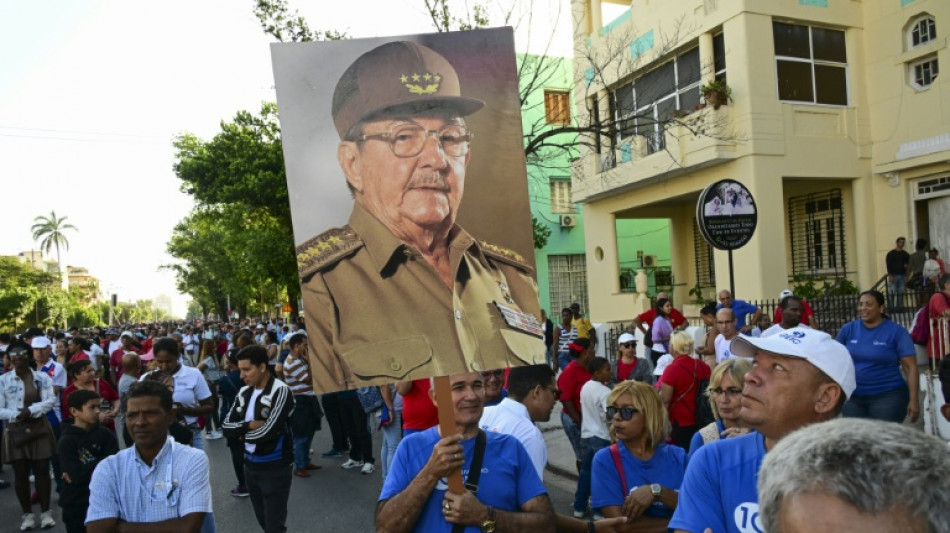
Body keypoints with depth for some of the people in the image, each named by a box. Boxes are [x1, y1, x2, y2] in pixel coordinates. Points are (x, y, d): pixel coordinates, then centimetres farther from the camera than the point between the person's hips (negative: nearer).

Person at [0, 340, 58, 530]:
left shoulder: (42, 377, 1)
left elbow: (50, 401, -7)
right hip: (15, 431, 0)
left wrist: (30, 410, -21)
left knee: (42, 470, 2)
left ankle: (45, 512, 12)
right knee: (20, 473, 5)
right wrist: (15, 415, -22)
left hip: (40, 429, 0)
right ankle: (27, 514, 17)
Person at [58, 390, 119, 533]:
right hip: (75, 505, -3)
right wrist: (102, 462, -12)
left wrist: (83, 473, -15)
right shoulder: (67, 441, -10)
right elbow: (76, 475, -19)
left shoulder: (106, 435, -1)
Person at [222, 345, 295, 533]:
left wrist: (242, 434, -6)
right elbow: (227, 426, 3)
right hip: (251, 465, 7)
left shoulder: (280, 391, -18)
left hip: (275, 468, -7)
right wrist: (249, 425, -16)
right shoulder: (244, 392, 5)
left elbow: (266, 432, -24)